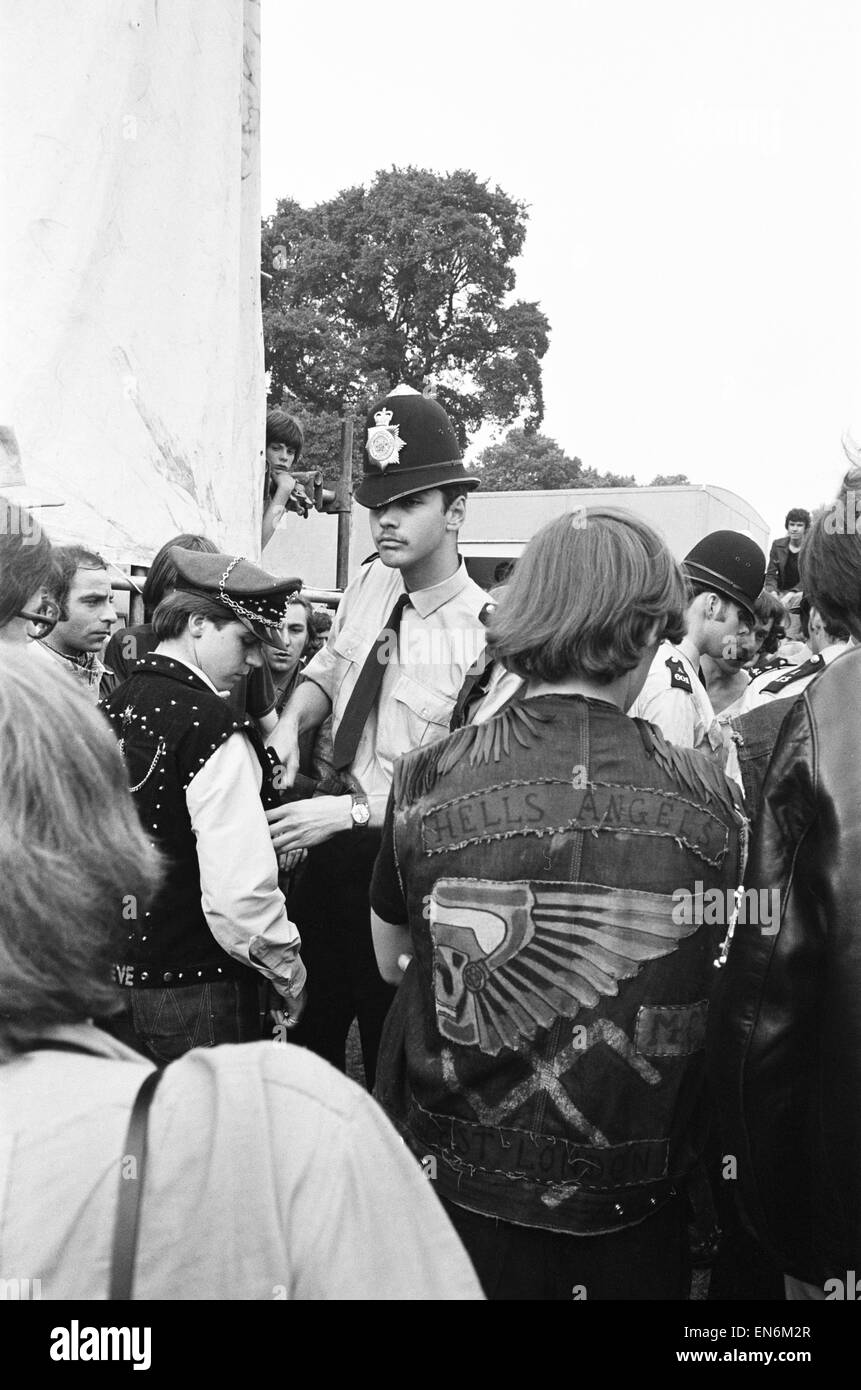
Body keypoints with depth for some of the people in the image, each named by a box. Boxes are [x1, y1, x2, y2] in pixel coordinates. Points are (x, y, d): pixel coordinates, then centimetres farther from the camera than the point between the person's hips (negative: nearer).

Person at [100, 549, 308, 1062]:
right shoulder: (213, 727, -20)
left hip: (115, 977, 7)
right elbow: (241, 896, -25)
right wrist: (290, 976, -9)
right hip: (197, 992, -7)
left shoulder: (110, 708, 3)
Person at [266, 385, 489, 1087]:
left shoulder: (486, 634, -22)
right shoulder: (369, 586, -2)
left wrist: (352, 811, -25)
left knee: (389, 1047, 11)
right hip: (333, 845, 6)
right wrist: (290, 723, -4)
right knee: (310, 1027, 20)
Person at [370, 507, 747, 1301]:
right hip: (637, 1206, 0)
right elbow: (721, 996, 0)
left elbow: (390, 962, 1)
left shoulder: (427, 781, -14)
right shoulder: (709, 797, -14)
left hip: (454, 1184, 0)